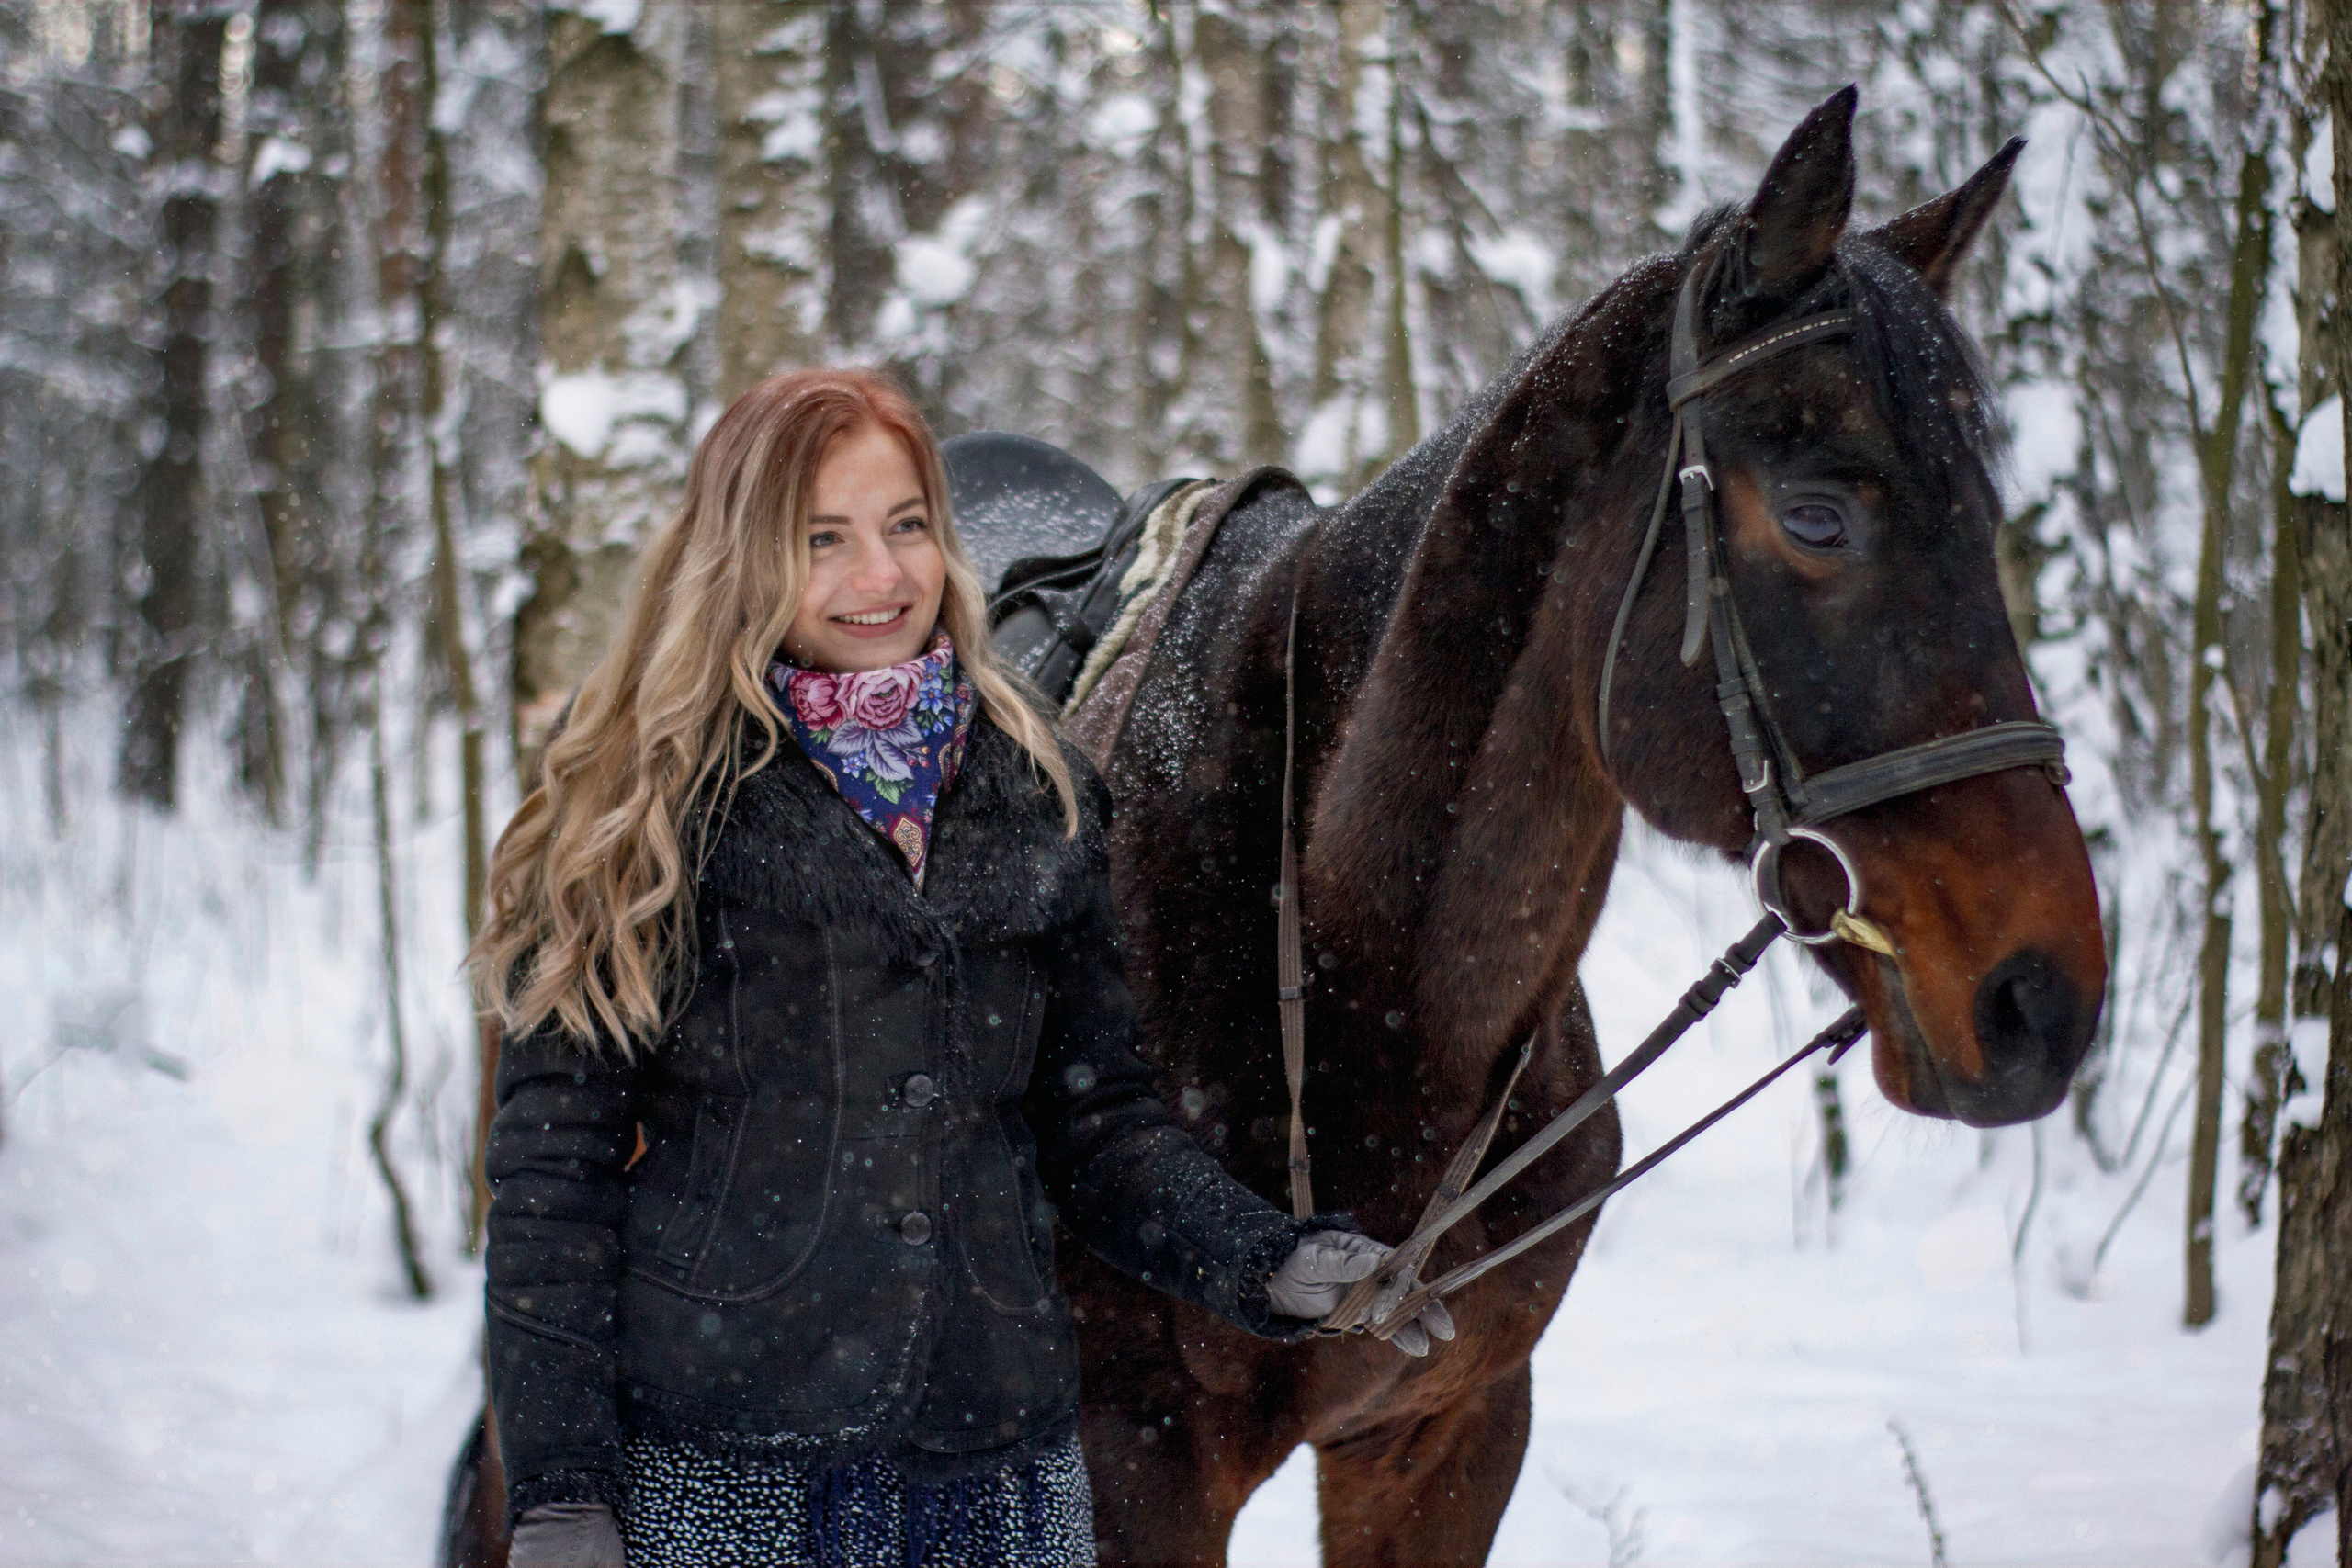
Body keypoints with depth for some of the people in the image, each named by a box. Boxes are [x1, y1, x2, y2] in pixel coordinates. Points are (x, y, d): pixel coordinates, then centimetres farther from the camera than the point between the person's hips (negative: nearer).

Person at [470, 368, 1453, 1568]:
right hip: (715, 1465, -3)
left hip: (1000, 1458, 3)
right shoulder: (650, 805, -1)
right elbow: (554, 1160, -3)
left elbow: (1098, 1126, 13)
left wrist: (1270, 1264, -5)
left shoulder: (1037, 797, 10)